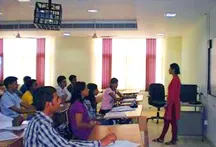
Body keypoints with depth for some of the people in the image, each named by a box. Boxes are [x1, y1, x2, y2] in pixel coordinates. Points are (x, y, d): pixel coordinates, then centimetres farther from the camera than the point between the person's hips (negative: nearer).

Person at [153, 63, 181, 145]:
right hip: (172, 103, 10)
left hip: (173, 104, -10)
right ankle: (161, 138, 19)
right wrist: (168, 103, 21)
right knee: (167, 121, 13)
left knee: (173, 122, 0)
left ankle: (174, 140, 11)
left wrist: (167, 104, -17)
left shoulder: (175, 79, -18)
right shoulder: (175, 78, 13)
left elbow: (173, 94, -21)